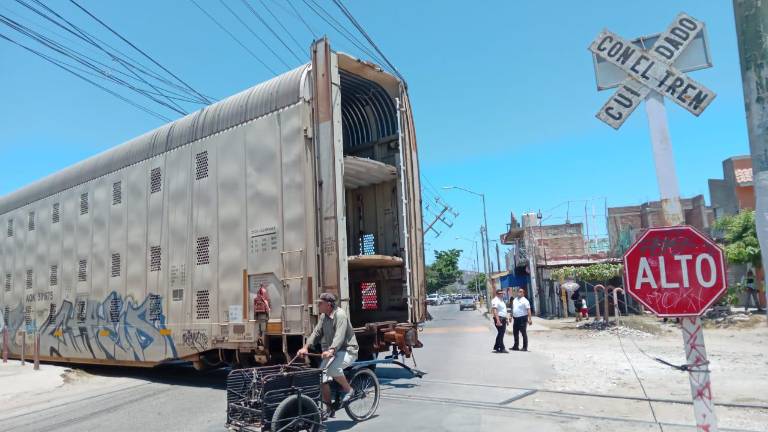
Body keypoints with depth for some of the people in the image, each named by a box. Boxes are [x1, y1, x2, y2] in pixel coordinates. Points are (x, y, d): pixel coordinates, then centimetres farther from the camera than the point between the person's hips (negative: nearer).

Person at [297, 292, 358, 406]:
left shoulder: (340, 314, -20)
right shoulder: (323, 316, 7)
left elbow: (339, 336, -31)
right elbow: (316, 332, 4)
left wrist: (331, 350, -45)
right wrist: (305, 347, -10)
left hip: (348, 350, -8)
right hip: (333, 352, 8)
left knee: (332, 368, -33)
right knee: (322, 378, -3)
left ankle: (348, 390, -10)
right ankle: (328, 407, 13)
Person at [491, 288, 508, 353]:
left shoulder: (501, 300, 18)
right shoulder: (495, 300, -14)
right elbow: (494, 311, -23)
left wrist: (506, 319, 23)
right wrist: (498, 320, -30)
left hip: (503, 319, 10)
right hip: (499, 319, -10)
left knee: (501, 334, 13)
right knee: (500, 333, -8)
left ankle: (496, 347, 22)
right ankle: (502, 348, -5)